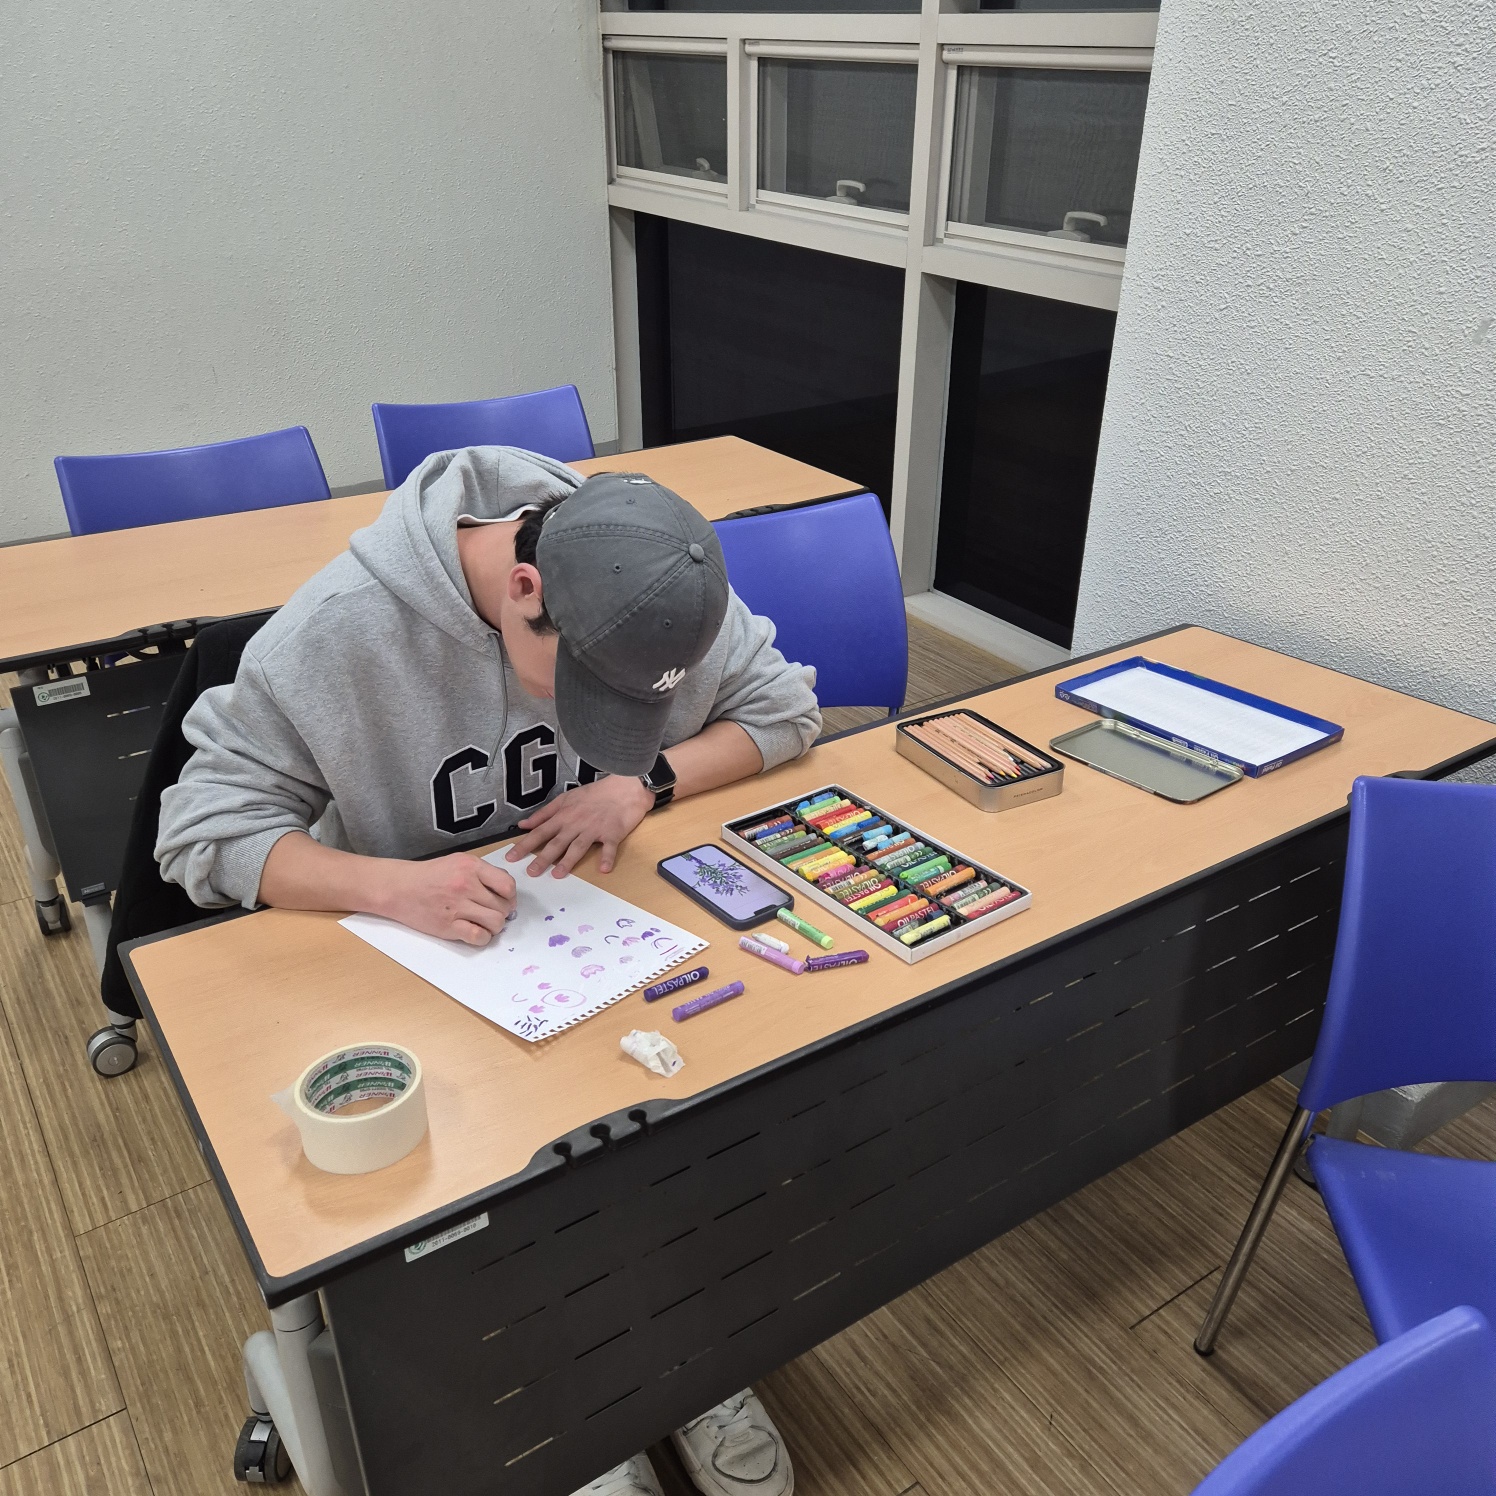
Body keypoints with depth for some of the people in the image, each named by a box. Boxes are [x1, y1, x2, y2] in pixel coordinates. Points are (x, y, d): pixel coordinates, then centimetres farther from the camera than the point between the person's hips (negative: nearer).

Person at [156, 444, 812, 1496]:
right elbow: (203, 825, -17)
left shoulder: (662, 593, -14)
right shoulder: (343, 626, -22)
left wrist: (648, 780, -21)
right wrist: (394, 886, -35)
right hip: (425, 960, -2)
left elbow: (786, 707, -3)